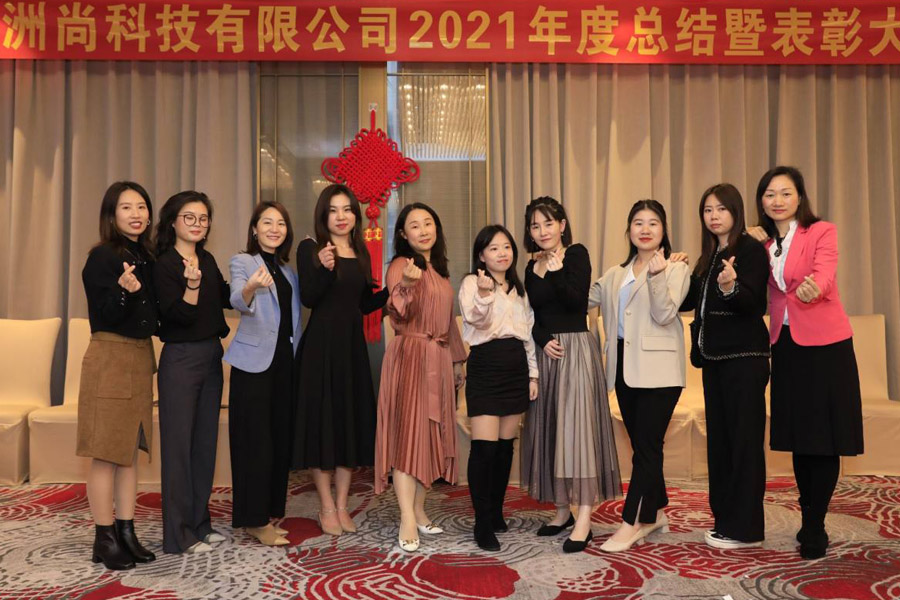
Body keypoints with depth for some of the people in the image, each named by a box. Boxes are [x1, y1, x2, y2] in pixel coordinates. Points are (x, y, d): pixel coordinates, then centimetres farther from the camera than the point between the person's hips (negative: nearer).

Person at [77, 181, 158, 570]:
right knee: (106, 454, -2)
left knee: (130, 451, 11)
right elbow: (104, 316, -16)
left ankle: (126, 532, 19)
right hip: (109, 358, -7)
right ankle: (104, 540, 8)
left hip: (141, 356, 7)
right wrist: (124, 290, -33)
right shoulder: (102, 257, -10)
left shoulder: (146, 257, 10)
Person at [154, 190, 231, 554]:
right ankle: (178, 535, 9)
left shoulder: (207, 260, 9)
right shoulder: (164, 264, -11)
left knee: (205, 442, 13)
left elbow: (226, 298, 22)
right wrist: (192, 284, -32)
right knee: (178, 445, -1)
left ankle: (199, 524, 25)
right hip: (180, 360, -7)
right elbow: (180, 316, -18)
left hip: (211, 357, 7)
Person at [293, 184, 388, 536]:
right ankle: (327, 508, 12)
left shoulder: (361, 255, 12)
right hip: (321, 345, -5)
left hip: (353, 346, 6)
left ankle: (342, 506, 20)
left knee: (352, 421, 8)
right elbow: (308, 298, -15)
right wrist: (324, 268, -30)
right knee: (322, 419, -1)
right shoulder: (310, 249, -3)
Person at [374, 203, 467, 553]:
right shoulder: (400, 265, -7)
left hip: (439, 359, 8)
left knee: (431, 434, 9)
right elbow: (399, 313, -23)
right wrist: (407, 283, -41)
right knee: (409, 433, -9)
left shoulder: (439, 269, 16)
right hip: (410, 357, -8)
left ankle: (419, 512, 18)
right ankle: (407, 522, -7)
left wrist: (457, 360, 23)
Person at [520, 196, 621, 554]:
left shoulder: (577, 254, -4)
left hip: (576, 348, -6)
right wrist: (544, 342, -6)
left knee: (576, 426, -10)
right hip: (545, 350, 7)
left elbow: (577, 301, -16)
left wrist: (557, 272, -25)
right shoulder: (533, 266, 12)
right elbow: (532, 316, 10)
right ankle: (563, 510, 21)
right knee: (548, 427, 8)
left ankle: (584, 520, -8)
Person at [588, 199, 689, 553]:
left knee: (646, 446, -6)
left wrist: (656, 276, -25)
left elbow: (665, 315, -12)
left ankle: (631, 524, -1)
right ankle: (656, 513, 25)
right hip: (625, 369, 6)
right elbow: (584, 298, 7)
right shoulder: (616, 275, 17)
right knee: (642, 444, 13)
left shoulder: (676, 269, 0)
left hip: (658, 370, -6)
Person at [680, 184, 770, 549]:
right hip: (714, 357, 8)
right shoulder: (709, 256, 16)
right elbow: (689, 300, 16)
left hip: (744, 358, -8)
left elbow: (751, 301, -19)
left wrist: (730, 286, -38)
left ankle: (744, 528, 2)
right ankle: (724, 519, 19)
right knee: (719, 438, 10)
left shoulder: (751, 249, -6)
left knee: (744, 439, -4)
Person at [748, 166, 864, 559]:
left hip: (824, 343, -5)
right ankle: (809, 522, 22)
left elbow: (823, 273, -23)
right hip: (786, 345, 5)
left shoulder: (822, 232, -5)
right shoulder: (764, 242, 10)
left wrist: (812, 286, -46)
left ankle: (814, 528, 7)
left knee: (823, 438, -3)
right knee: (797, 437, 10)